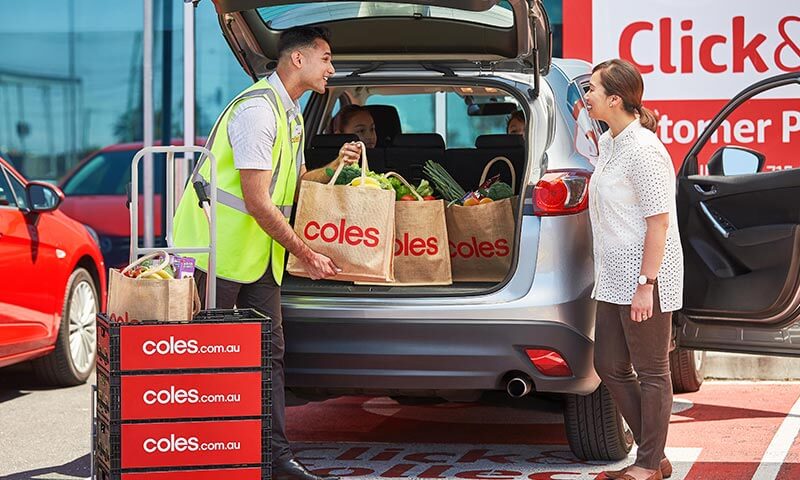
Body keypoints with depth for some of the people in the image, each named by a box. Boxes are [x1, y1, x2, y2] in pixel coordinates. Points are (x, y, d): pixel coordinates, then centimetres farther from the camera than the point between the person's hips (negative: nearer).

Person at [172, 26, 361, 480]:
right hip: (218, 246, -9)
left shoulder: (290, 114, 13)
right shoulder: (257, 109, -19)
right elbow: (258, 202, -23)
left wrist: (334, 167, 5)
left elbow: (292, 184, 22)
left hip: (260, 253, 9)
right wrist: (308, 255, -17)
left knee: (270, 352, 5)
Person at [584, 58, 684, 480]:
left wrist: (646, 283, -22)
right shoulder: (608, 144, 12)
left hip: (644, 277, -10)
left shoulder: (643, 150, -18)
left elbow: (658, 222, -20)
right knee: (610, 367, 12)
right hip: (614, 279, 10)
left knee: (651, 372, 1)